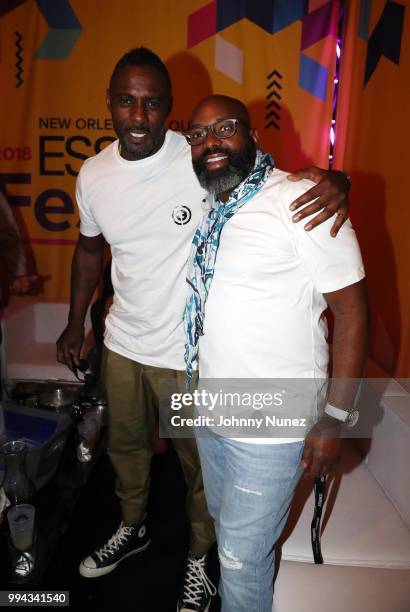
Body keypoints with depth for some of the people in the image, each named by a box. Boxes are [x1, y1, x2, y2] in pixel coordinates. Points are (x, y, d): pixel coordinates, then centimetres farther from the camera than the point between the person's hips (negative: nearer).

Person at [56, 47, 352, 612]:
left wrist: (334, 180, -34)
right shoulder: (93, 174, -2)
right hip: (122, 343, 5)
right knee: (125, 444, 26)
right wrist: (76, 324, 17)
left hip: (190, 353, -5)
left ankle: (200, 558, 45)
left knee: (198, 463, 15)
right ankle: (133, 528, 56)